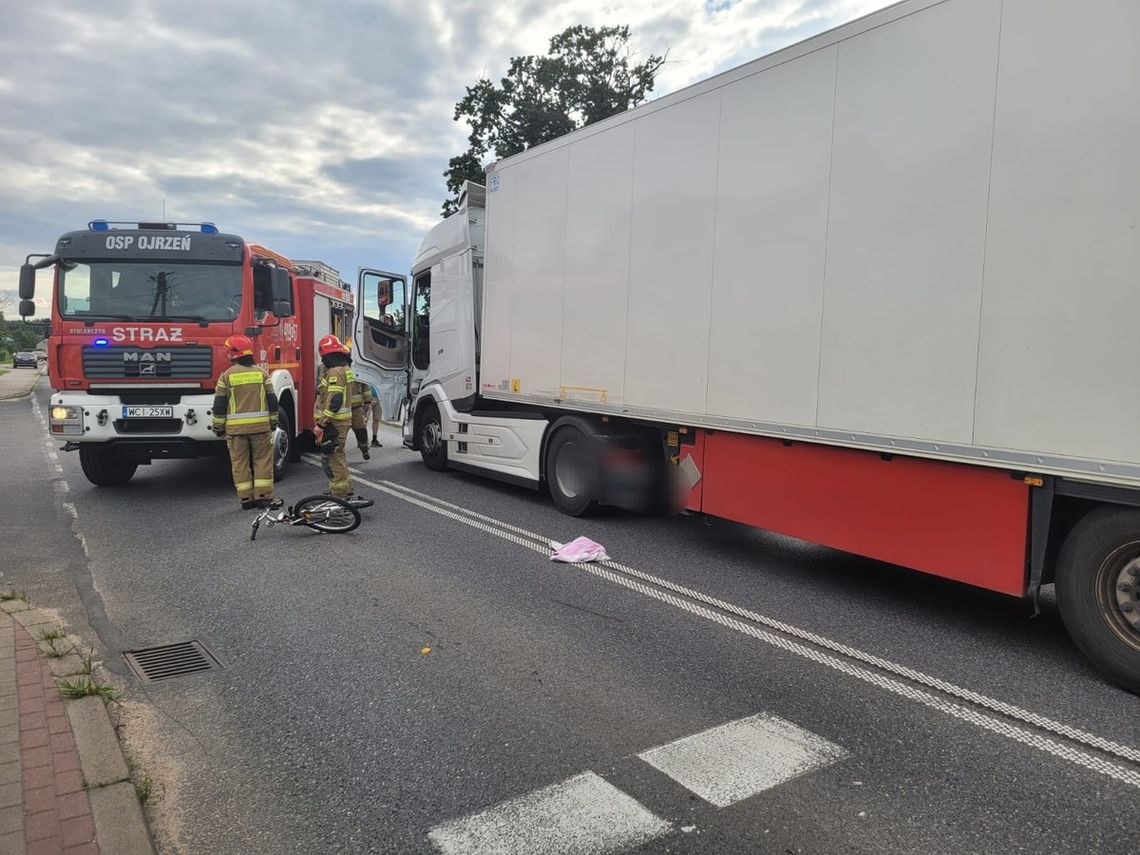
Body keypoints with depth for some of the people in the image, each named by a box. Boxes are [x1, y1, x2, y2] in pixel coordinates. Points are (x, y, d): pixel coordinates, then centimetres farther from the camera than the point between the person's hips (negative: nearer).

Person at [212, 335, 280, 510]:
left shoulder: (227, 375, -2)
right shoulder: (261, 373, 4)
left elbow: (219, 404, -1)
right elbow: (272, 400, 5)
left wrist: (218, 426, 8)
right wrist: (273, 422, 14)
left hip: (235, 427, -1)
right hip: (260, 424, 1)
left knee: (240, 462, 7)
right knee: (263, 459, 7)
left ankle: (246, 498, 8)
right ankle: (263, 496, 3)